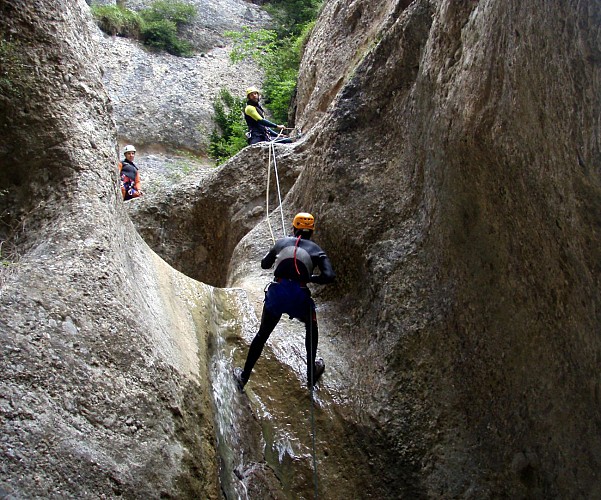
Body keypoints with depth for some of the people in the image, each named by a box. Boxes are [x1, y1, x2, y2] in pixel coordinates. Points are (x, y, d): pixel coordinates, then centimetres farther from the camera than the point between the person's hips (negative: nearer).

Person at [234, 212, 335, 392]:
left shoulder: (282, 242, 18)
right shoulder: (315, 249, 13)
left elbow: (264, 264, 31)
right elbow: (329, 276, -1)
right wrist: (311, 278, 16)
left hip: (276, 292, 1)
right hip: (299, 296, -1)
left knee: (262, 334, 20)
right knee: (311, 326, 29)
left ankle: (244, 377, 24)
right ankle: (311, 373, 34)